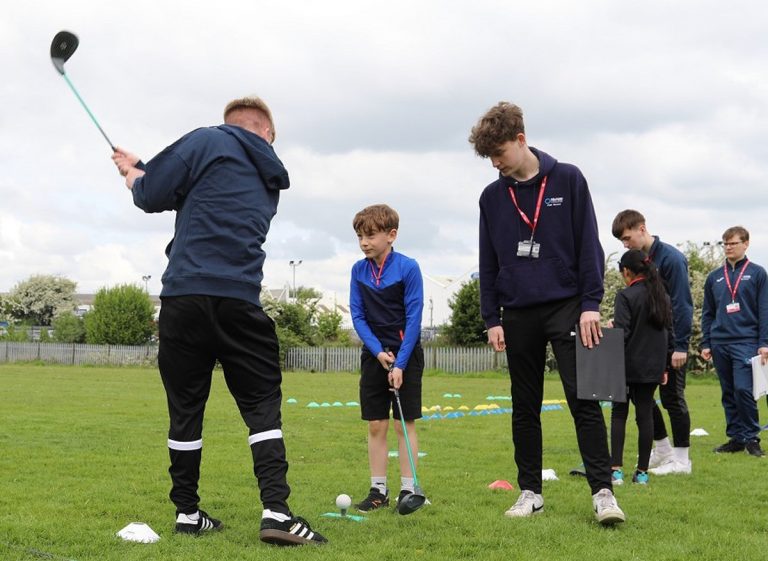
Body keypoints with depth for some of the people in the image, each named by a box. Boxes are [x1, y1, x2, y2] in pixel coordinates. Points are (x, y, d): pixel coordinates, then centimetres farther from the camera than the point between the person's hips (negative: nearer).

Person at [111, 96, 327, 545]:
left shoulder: (209, 141, 6)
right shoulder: (271, 179, 21)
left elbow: (152, 197, 1)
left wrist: (133, 172, 24)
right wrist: (141, 167, 31)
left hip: (184, 296, -2)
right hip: (240, 302, 2)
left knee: (186, 407, 8)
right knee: (263, 403, 4)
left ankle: (187, 512, 16)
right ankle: (276, 510, -10)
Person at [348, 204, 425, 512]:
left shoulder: (408, 268, -12)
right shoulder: (359, 270, 0)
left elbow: (414, 318, -13)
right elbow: (358, 316, 1)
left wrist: (399, 363, -16)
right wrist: (378, 352, -12)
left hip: (406, 354, -4)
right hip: (374, 355, 4)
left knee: (405, 424, 0)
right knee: (376, 425, 6)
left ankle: (408, 489, 7)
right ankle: (378, 490, 12)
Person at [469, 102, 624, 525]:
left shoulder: (567, 180, -1)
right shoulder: (492, 197, 8)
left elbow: (588, 244, -3)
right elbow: (488, 264, 11)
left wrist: (591, 304, -10)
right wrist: (491, 319, 5)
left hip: (565, 307, -4)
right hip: (519, 315, 4)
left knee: (584, 400, -10)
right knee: (525, 408, 8)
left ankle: (603, 492, -8)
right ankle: (530, 491, 17)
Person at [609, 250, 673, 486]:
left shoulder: (625, 296, -11)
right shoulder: (663, 296, 8)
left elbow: (621, 333, -16)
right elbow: (669, 332, 13)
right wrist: (665, 367, 19)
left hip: (629, 365, -5)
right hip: (653, 367, 5)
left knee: (619, 414, 5)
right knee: (645, 415, 8)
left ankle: (616, 469, -4)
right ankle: (642, 472, 9)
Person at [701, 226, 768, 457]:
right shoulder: (714, 277, 13)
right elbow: (707, 313, 16)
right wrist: (705, 343, 9)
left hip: (746, 341, -4)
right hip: (720, 343, 4)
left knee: (743, 389, -15)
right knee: (729, 394, 8)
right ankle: (736, 438, 15)